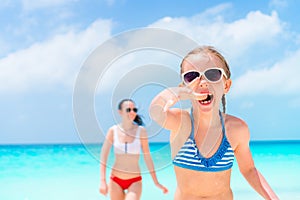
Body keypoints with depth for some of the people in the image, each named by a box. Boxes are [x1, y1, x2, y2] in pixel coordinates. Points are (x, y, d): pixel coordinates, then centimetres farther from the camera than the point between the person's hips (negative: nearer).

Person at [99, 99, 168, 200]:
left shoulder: (141, 131, -7)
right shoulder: (113, 130, -5)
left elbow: (147, 157, -2)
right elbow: (103, 156, -4)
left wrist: (156, 182, -1)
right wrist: (103, 181, -12)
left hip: (134, 181, -1)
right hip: (116, 180, 1)